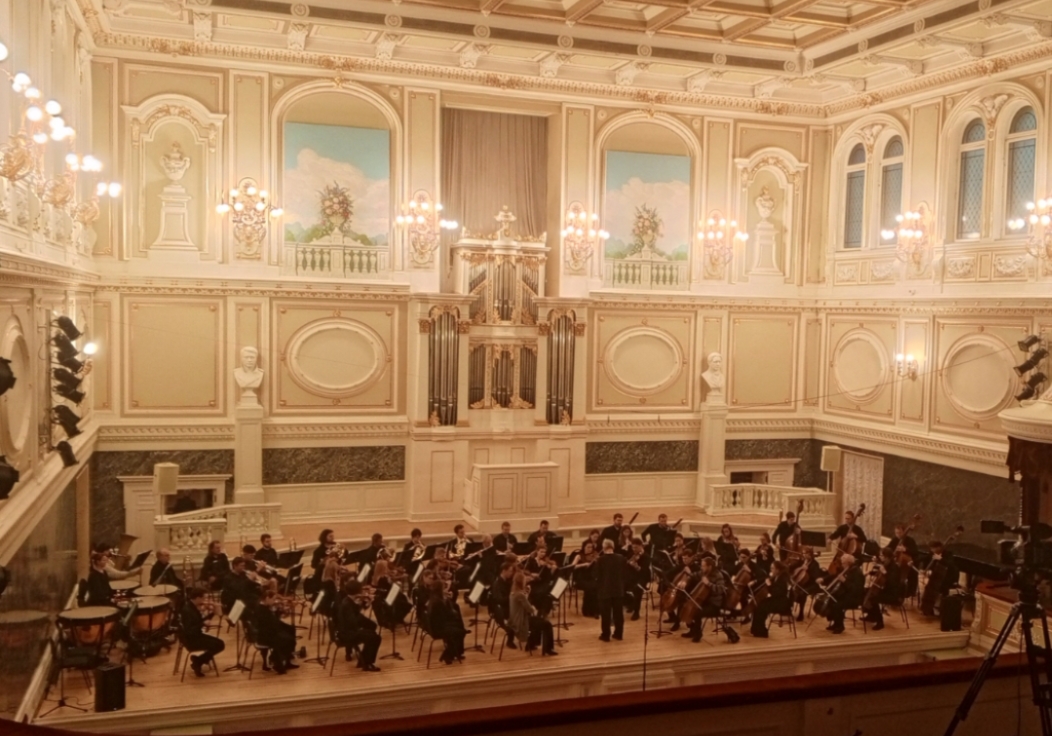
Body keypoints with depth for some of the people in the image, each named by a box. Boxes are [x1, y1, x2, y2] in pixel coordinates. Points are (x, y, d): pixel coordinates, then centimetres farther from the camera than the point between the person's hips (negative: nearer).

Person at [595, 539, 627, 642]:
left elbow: (597, 576, -9)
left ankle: (606, 635, 9)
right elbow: (626, 574, 3)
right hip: (619, 590, 3)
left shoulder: (600, 560, -14)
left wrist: (597, 589, 5)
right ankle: (619, 634, 19)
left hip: (605, 590, -3)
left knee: (606, 614, 5)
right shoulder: (622, 559, -2)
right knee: (618, 613, 13)